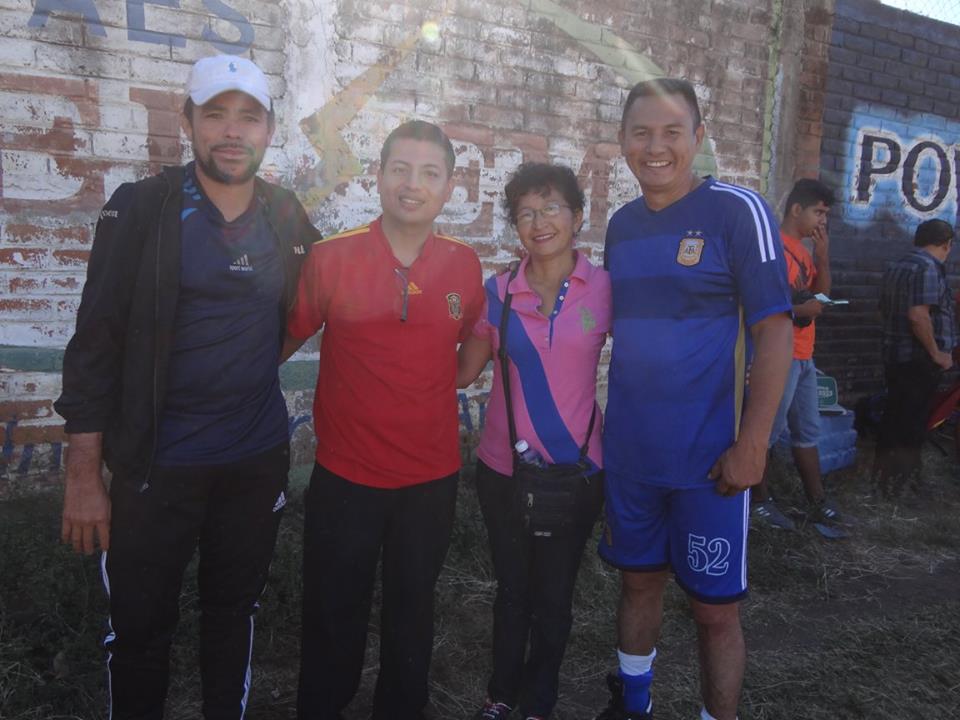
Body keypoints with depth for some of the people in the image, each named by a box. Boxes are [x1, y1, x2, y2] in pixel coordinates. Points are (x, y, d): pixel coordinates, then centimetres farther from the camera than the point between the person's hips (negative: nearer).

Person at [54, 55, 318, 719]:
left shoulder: (290, 220, 1)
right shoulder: (140, 210, -7)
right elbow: (95, 344, -8)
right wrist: (84, 474, -9)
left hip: (259, 458, 3)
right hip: (156, 465, -2)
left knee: (234, 612, 18)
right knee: (140, 628, 10)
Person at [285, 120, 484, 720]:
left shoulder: (465, 265, -3)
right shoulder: (330, 258, -10)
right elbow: (288, 338, 0)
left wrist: (441, 386, 4)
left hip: (432, 476, 2)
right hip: (344, 474, -2)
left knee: (412, 612, 20)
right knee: (334, 615, 15)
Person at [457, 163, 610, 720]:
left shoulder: (606, 289, -7)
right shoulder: (499, 291, -2)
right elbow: (462, 373, 2)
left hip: (576, 471, -1)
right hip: (503, 469, 2)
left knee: (553, 596, 15)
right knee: (512, 590, 18)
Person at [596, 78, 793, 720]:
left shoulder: (736, 210, -9)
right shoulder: (621, 224, 7)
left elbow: (775, 330, -12)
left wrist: (751, 446, -16)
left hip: (709, 459, -5)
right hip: (629, 451, 5)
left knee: (715, 607, 7)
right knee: (639, 580, 19)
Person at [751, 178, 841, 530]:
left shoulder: (802, 250, 16)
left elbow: (821, 295, 17)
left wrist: (823, 254, 5)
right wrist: (801, 309, -17)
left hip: (803, 355, 10)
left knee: (807, 430, 15)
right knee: (767, 431, -1)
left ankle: (818, 500, 24)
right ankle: (759, 501, 10)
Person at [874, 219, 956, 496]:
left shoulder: (896, 266, 13)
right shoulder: (928, 267, -16)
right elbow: (918, 315, -27)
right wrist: (936, 353, -18)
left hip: (894, 354, 9)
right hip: (918, 359, -9)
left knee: (894, 415, 16)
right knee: (912, 421, 1)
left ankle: (884, 473, 26)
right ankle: (900, 480, 9)